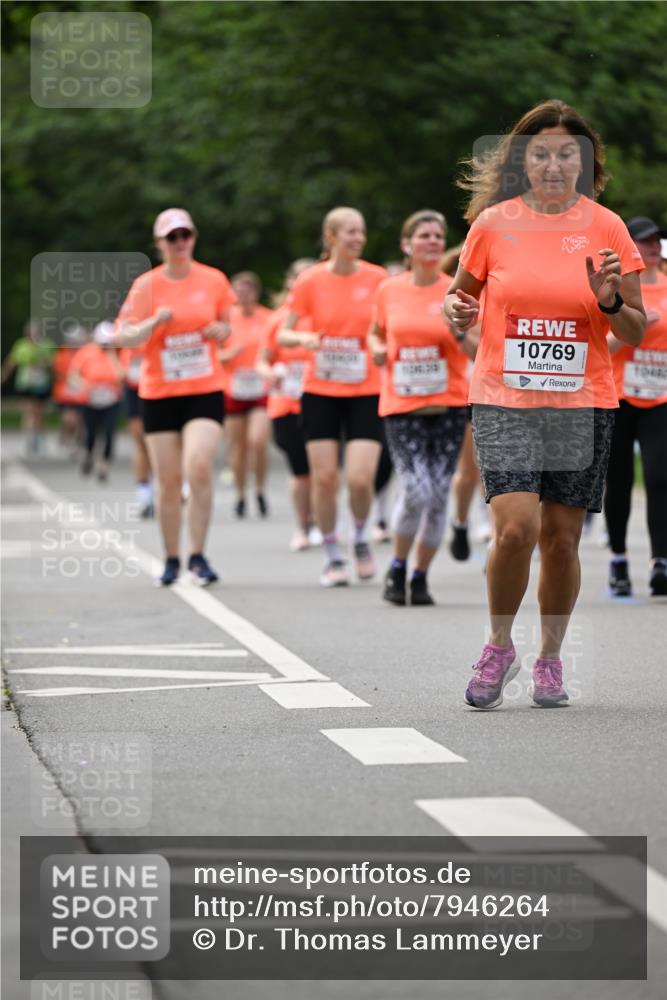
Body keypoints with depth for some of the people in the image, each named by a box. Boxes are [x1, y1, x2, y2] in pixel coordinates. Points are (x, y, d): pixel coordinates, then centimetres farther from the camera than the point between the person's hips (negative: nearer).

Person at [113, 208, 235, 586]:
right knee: (169, 481, 3)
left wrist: (221, 330, -5)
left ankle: (198, 555, -8)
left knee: (199, 466, -20)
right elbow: (123, 337, -8)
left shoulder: (214, 280, 2)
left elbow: (226, 326, 18)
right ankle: (172, 560, 19)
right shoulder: (146, 285, -2)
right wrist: (154, 322, -24)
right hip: (160, 394, 0)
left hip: (205, 391, 0)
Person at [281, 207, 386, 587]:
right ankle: (333, 556, 15)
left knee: (361, 479, -11)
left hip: (366, 394, 0)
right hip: (320, 393, 0)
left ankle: (361, 538, 19)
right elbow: (283, 334, 1)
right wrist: (303, 339, -19)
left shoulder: (378, 278, -2)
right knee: (325, 478, -2)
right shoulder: (311, 281, -3)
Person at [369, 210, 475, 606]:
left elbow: (479, 353, 1)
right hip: (402, 407, -1)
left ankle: (421, 576, 17)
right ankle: (397, 568, 7)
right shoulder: (389, 290, 4)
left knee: (438, 495, 1)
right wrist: (378, 349, 0)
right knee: (416, 491, -15)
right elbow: (376, 332, 21)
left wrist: (458, 332, -18)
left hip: (450, 405, 1)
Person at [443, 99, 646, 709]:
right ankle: (500, 648, 7)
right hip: (503, 400, -1)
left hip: (583, 404, 1)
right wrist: (455, 311, -8)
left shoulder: (606, 227, 2)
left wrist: (610, 301, -15)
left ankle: (550, 659, 23)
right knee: (517, 526, -16)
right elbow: (462, 295, 15)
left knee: (561, 538, 3)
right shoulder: (492, 223, 1)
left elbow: (634, 333, 6)